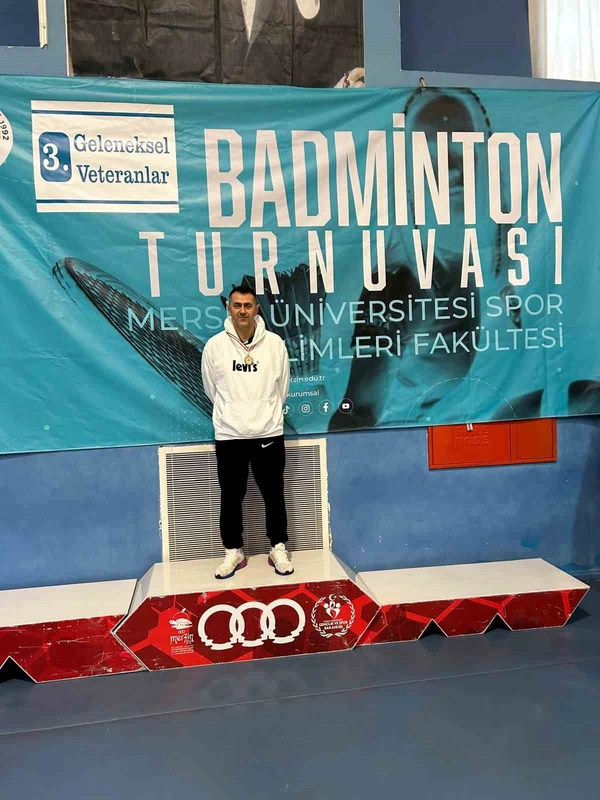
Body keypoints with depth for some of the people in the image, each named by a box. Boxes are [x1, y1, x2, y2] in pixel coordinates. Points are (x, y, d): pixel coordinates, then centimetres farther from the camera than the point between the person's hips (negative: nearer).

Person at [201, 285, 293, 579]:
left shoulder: (275, 343, -3)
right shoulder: (214, 345, -4)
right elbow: (211, 389, 9)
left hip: (269, 433, 0)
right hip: (228, 436, 0)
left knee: (273, 495, 10)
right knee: (231, 497, 10)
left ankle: (279, 550, 25)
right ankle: (234, 552, 26)